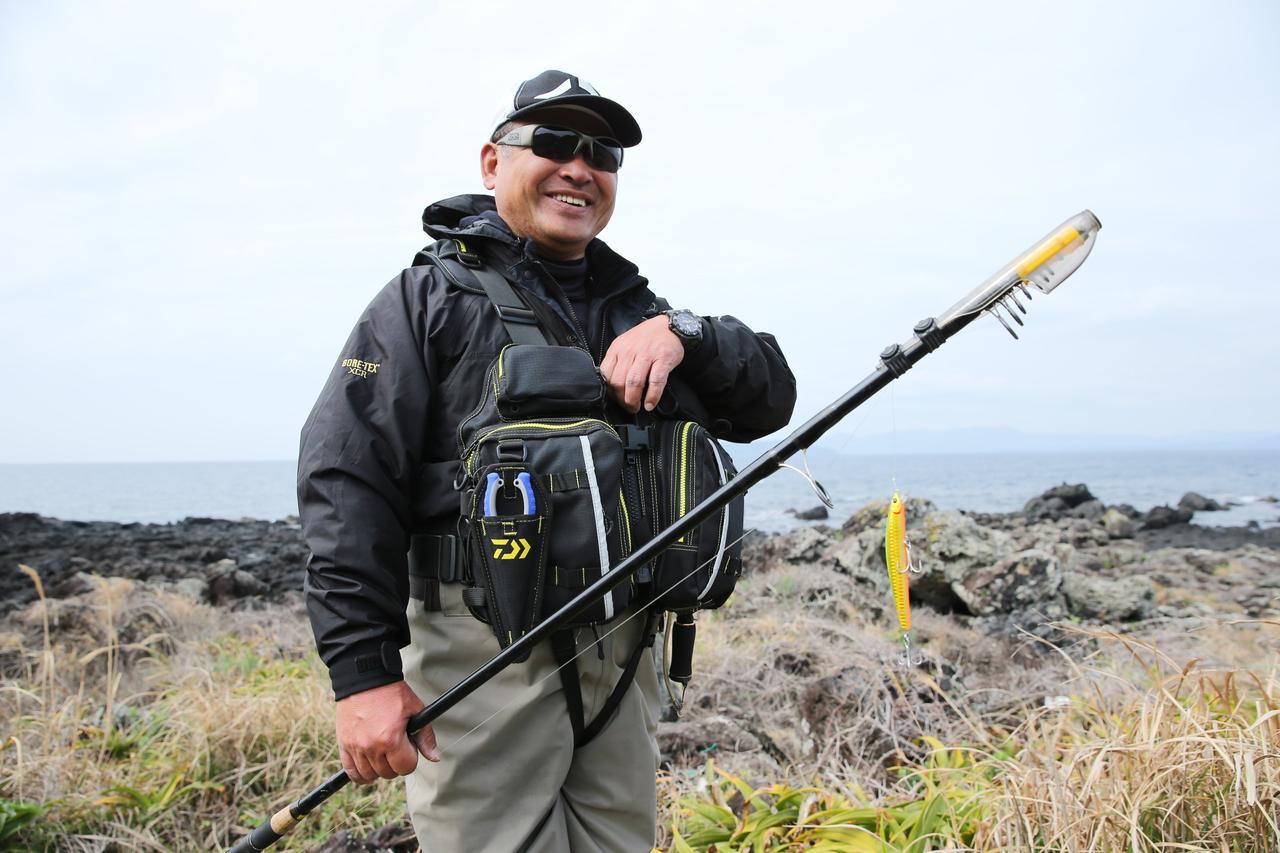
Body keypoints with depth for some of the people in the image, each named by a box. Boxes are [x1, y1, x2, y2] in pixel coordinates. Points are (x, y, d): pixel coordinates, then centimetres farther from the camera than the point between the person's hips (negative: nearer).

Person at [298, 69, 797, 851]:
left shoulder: (636, 311, 15)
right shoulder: (430, 298, -1)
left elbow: (769, 400, 8)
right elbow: (347, 486, -8)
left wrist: (682, 335, -12)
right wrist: (365, 671, -16)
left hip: (623, 660, 6)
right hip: (482, 652, -5)